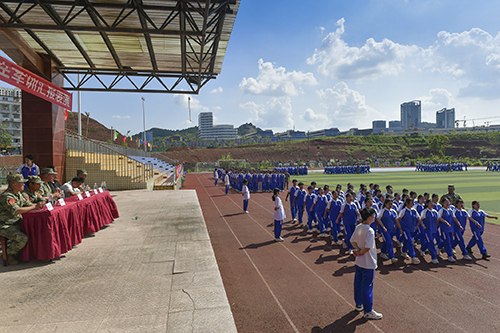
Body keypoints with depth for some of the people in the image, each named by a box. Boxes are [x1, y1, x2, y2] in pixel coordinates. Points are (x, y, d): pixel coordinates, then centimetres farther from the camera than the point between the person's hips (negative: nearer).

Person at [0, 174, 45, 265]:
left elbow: (28, 204, 12)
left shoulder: (19, 194, 9)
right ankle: (9, 254, 1)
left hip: (16, 223, 9)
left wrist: (38, 205, -11)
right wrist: (35, 207, -27)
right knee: (22, 238, -27)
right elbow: (16, 211, -32)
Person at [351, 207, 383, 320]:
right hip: (368, 264, -8)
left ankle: (359, 304, 36)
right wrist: (360, 253, -14)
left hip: (359, 262, 8)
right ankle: (368, 311, 14)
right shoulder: (370, 231, -24)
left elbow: (352, 241, 6)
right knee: (367, 287, 3)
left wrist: (358, 250, -7)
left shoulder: (358, 227, 0)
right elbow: (368, 247, -31)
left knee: (358, 283, 19)